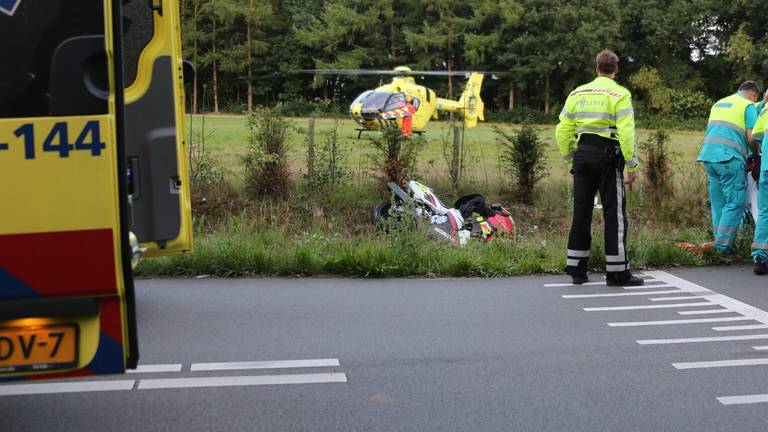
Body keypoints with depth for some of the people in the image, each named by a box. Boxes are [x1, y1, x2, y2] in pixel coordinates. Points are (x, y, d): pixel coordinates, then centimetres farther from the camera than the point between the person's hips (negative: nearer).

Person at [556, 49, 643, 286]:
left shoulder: (578, 93, 11)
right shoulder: (619, 94, -5)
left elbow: (563, 131, 11)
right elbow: (626, 132, -14)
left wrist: (570, 160, 19)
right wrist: (632, 165, -9)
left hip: (582, 154, 5)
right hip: (607, 155, -5)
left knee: (581, 213, 10)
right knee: (614, 214, 0)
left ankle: (576, 269, 15)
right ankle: (617, 272, 2)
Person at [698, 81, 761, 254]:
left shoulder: (718, 103, 25)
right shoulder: (749, 106, 3)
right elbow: (751, 138, -6)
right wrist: (756, 153, 14)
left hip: (708, 156, 7)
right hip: (729, 158, -7)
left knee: (718, 203, 13)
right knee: (735, 203, -4)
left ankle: (720, 241, 15)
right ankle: (723, 243, -9)